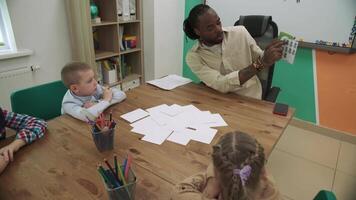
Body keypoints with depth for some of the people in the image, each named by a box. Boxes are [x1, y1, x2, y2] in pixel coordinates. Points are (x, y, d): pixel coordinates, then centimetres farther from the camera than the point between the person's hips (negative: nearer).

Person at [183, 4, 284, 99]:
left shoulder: (240, 32, -4)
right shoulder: (193, 56, -10)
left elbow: (260, 59, 7)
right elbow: (220, 84, -22)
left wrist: (266, 58, -16)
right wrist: (261, 64, -27)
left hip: (251, 100, 3)